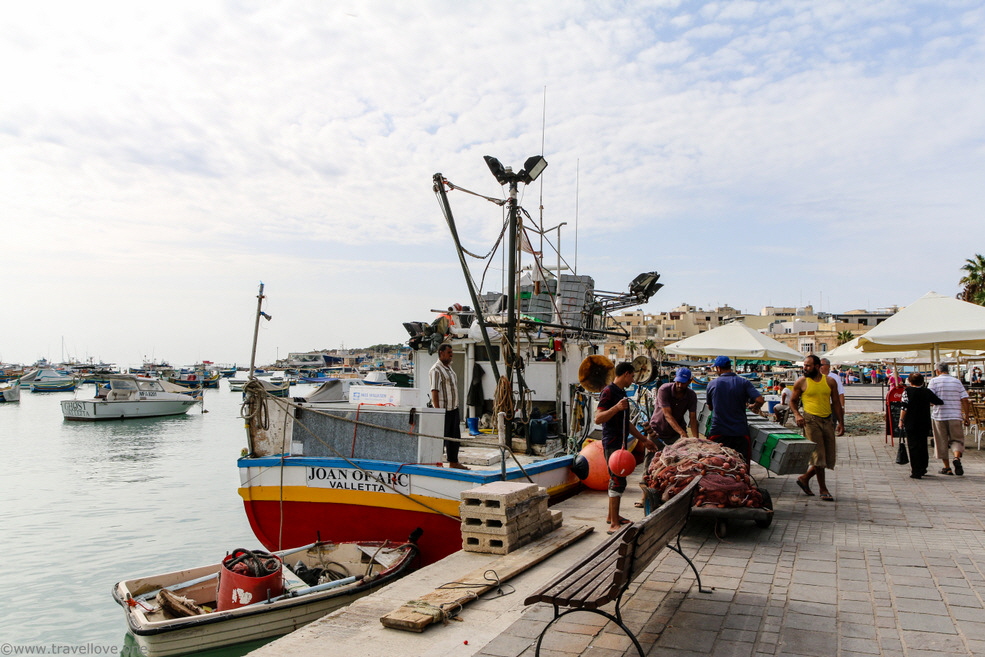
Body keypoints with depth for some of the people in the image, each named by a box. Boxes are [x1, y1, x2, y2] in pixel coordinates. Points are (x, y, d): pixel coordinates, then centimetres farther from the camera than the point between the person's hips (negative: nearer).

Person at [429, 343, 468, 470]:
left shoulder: (449, 368, 17)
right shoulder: (436, 370, -12)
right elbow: (434, 391, -18)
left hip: (453, 408, 9)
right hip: (443, 409, -9)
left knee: (455, 437, 13)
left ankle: (453, 463, 22)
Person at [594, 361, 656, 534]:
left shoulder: (621, 392, 18)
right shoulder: (608, 392, -13)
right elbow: (598, 418, -22)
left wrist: (643, 439, 24)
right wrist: (616, 407, -33)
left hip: (620, 443, 10)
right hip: (612, 443, -10)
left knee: (617, 480, 15)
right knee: (618, 481, -10)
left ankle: (612, 515, 26)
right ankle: (614, 524, -8)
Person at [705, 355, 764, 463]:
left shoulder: (712, 384, -1)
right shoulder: (744, 383, -3)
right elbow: (760, 400, -14)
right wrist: (755, 408, 8)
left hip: (718, 432, 0)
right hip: (740, 432, 0)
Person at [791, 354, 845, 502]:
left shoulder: (830, 382, 7)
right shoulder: (801, 382, 1)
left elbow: (836, 403, 11)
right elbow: (793, 401, 7)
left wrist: (841, 423, 6)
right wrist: (797, 415, -11)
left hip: (827, 421, 4)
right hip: (810, 420, -4)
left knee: (829, 457, 6)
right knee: (818, 455, -7)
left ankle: (804, 478, 23)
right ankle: (823, 489, 4)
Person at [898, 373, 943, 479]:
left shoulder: (907, 391, -7)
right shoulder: (927, 392, 3)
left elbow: (904, 407, -12)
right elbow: (939, 402, 14)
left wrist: (901, 420, -5)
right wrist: (929, 402, 35)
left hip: (911, 423, -4)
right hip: (925, 424, 4)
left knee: (913, 446, -1)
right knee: (923, 445, 17)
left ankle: (916, 472, -4)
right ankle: (923, 469, 26)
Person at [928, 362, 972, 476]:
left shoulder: (934, 381, -1)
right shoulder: (957, 381, 8)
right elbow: (965, 400, 3)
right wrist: (967, 416, 8)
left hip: (939, 415, -2)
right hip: (955, 416, 2)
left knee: (942, 441, 7)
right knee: (957, 439, 10)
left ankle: (947, 467, 9)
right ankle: (957, 458, -18)